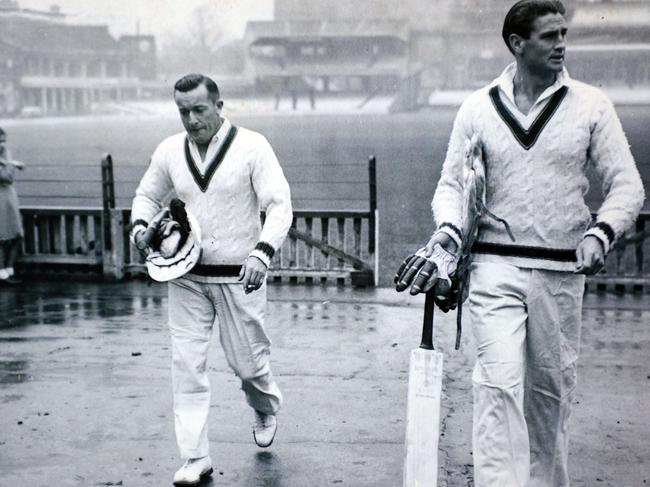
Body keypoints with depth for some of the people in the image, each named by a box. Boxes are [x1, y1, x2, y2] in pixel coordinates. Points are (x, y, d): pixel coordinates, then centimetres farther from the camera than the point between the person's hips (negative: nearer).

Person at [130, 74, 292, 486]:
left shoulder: (251, 146, -9)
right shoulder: (170, 150, 3)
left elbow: (280, 205, -13)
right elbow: (148, 196, 18)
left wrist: (262, 251, -28)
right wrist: (141, 226, -4)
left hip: (239, 277, -3)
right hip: (187, 277, 3)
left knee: (247, 360, 8)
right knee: (187, 365, -1)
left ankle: (267, 410, 43)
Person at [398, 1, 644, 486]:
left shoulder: (591, 104, 3)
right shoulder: (478, 107, 4)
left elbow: (626, 184, 3)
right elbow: (451, 183, 9)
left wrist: (601, 231, -15)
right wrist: (448, 226, -11)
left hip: (561, 271, 1)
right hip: (495, 267, -1)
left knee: (552, 387, 10)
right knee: (499, 381, -12)